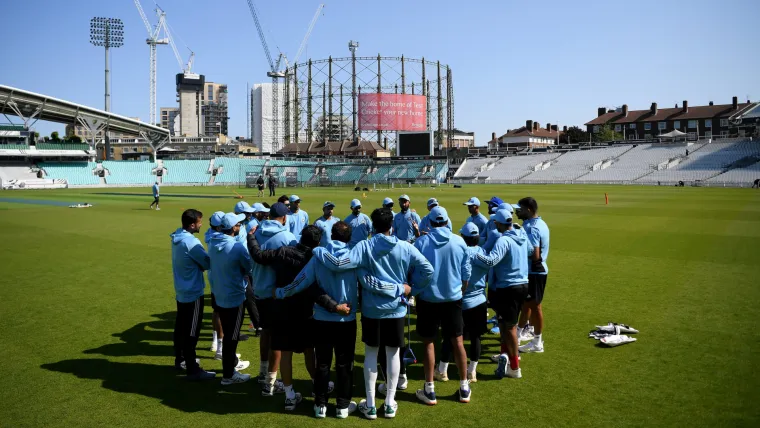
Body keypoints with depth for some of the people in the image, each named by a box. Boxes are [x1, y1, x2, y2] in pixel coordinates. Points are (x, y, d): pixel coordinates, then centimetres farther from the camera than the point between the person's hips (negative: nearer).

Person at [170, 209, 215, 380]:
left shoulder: (177, 237, 3)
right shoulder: (191, 242, -25)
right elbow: (208, 263, -15)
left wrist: (199, 265, -4)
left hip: (181, 291, 9)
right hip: (193, 293, -9)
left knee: (181, 327, 20)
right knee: (191, 332, -1)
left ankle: (180, 359, 35)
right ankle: (193, 370, 7)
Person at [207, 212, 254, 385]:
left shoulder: (213, 243, -2)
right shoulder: (237, 247, -23)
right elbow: (250, 267, -9)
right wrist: (242, 272, 12)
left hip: (219, 295, 7)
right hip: (234, 297, -7)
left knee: (228, 334, 22)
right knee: (231, 336, 5)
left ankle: (233, 363, 40)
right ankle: (228, 375, 16)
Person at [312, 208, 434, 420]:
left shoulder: (364, 247, -15)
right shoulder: (405, 247, -8)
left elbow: (339, 264, -25)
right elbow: (428, 270, -8)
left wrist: (317, 250, -12)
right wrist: (411, 287, 4)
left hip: (371, 309, -1)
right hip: (396, 309, 1)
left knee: (371, 354, 13)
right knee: (393, 354, 13)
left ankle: (370, 404, 20)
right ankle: (390, 403, 23)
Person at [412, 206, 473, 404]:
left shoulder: (421, 242, -11)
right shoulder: (459, 242, -5)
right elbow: (466, 272, 2)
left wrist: (414, 291, 11)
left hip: (428, 299, -2)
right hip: (453, 298, 2)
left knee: (428, 343, 9)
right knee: (457, 342, 12)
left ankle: (429, 390, 14)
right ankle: (464, 388, 21)